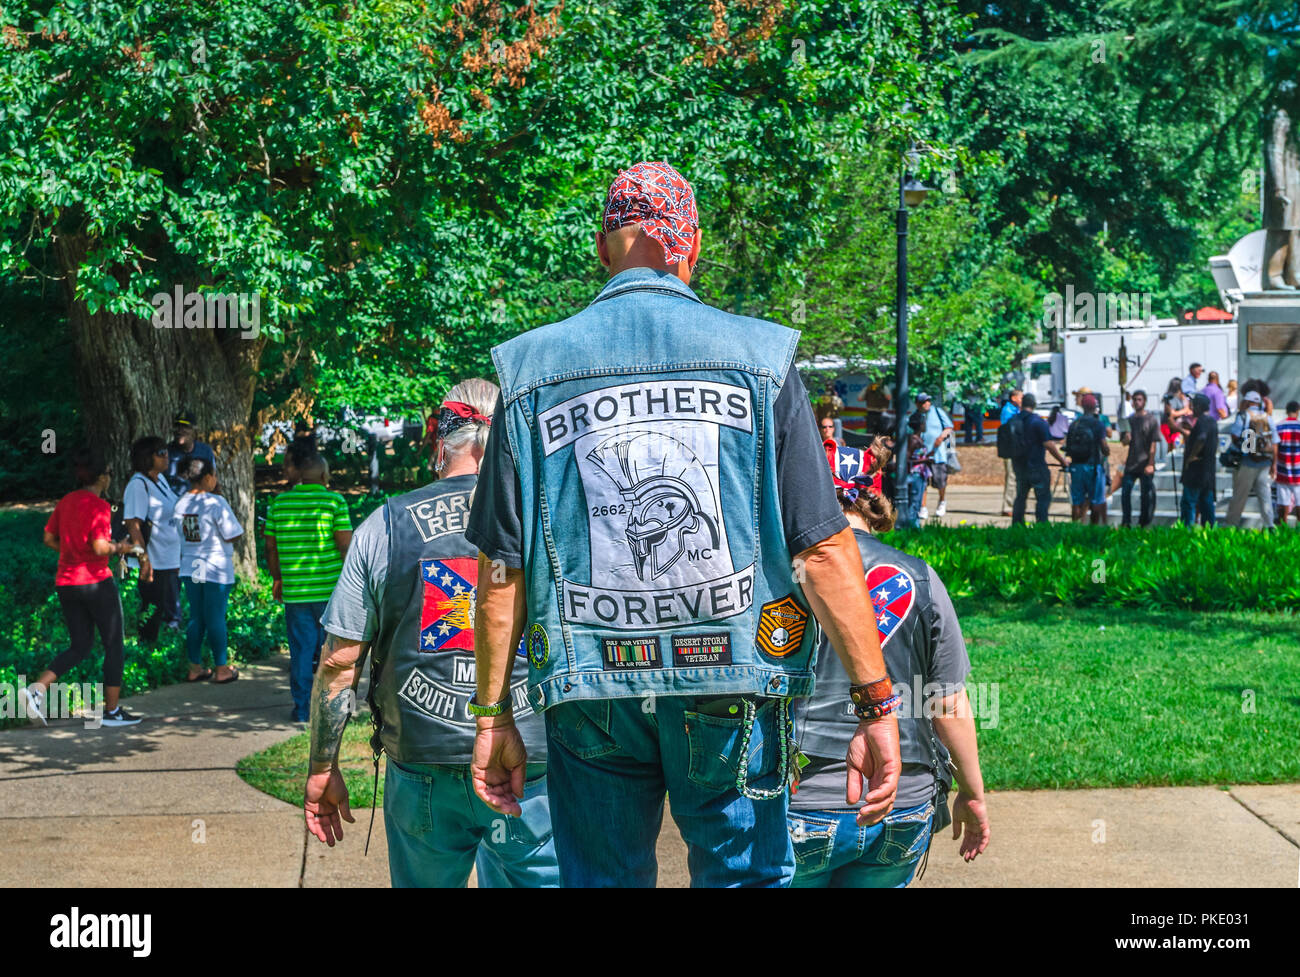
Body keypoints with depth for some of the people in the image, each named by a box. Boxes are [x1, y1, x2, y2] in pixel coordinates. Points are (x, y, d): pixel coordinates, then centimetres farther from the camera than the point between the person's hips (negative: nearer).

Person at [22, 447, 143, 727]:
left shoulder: (66, 502, 7)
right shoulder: (99, 506, -15)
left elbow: (49, 538, 11)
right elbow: (99, 547, -23)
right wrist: (119, 548, -5)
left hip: (66, 582, 7)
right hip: (96, 582, -7)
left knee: (79, 647, 16)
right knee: (114, 645, 8)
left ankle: (37, 688, -6)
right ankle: (112, 711, 11)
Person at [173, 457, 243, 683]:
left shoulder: (181, 503, 4)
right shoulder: (216, 503, -16)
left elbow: (180, 535, 11)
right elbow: (232, 535, -14)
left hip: (190, 568, 6)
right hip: (216, 569, -6)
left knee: (196, 618, 12)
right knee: (216, 618, 1)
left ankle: (195, 668, 16)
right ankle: (221, 669, 9)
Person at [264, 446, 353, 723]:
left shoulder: (279, 503, 4)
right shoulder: (334, 501, -6)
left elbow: (270, 546, 8)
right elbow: (345, 544, -11)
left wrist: (277, 579, 20)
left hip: (294, 589, 2)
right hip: (330, 588, -2)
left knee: (301, 649, 8)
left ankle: (302, 708, 11)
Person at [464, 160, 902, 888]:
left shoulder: (531, 369, 4)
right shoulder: (759, 356, -1)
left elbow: (502, 566, 2)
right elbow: (824, 548, -6)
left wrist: (493, 715, 10)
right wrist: (878, 704, -2)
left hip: (589, 691, 1)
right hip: (731, 679, -1)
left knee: (603, 876, 12)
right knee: (744, 873, 10)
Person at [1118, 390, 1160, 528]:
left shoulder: (1152, 419, -3)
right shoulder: (1130, 419, 11)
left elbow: (1153, 444, -7)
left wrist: (1150, 464, -13)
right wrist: (1126, 438, -10)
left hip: (1145, 464, -4)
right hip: (1131, 463, 4)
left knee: (1146, 495, 2)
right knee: (1125, 492, 1)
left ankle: (1144, 523, 12)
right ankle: (1126, 522, 10)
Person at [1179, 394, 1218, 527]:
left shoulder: (1202, 421, -14)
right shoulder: (1212, 421, 17)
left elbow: (1201, 438, -31)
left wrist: (1191, 456, -22)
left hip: (1197, 468, -9)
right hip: (1209, 470, 9)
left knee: (1188, 502, -8)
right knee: (1207, 502, 11)